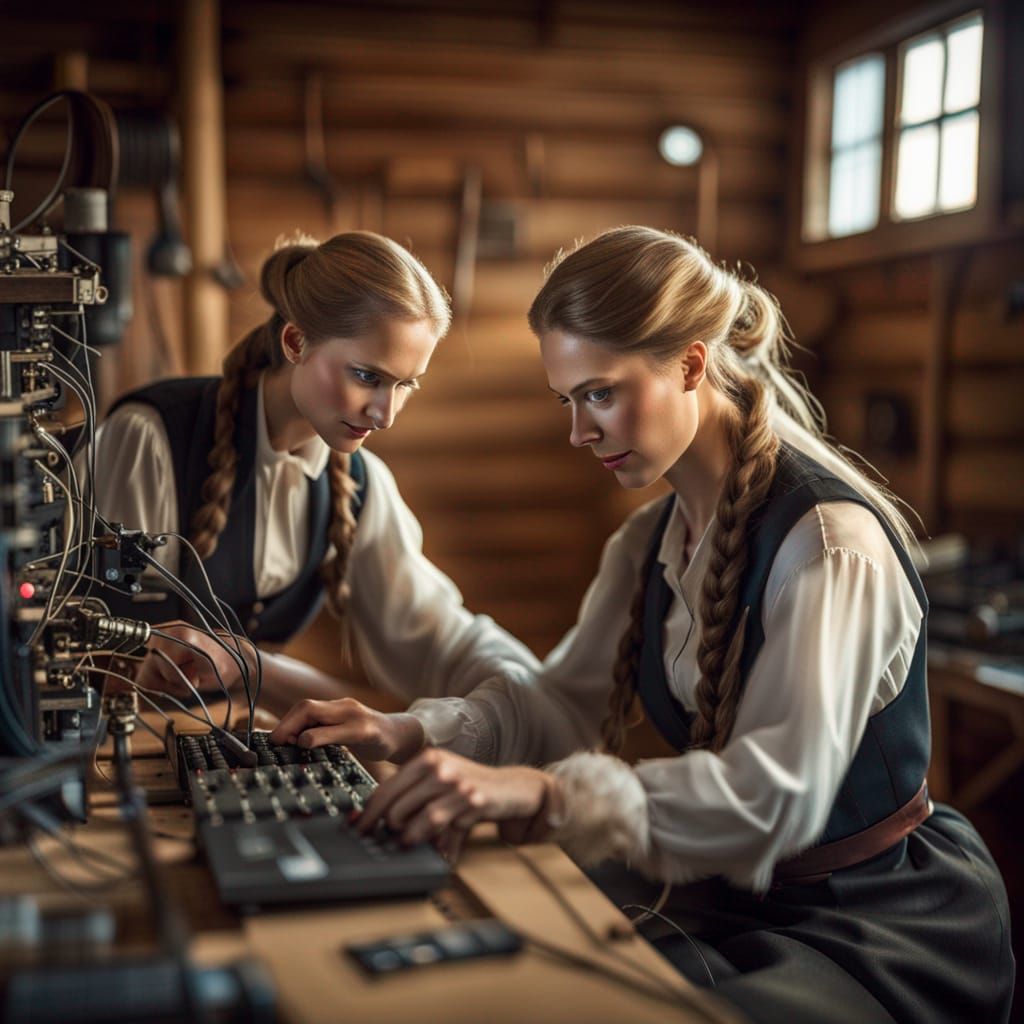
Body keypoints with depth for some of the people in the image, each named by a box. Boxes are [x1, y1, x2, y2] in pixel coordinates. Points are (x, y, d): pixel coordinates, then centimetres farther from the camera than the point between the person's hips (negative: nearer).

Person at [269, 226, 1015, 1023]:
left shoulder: (828, 540, -22)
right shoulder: (650, 541, 5)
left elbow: (779, 792, -32)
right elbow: (564, 699, 5)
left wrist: (547, 794, -43)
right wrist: (407, 734, -11)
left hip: (879, 922, -6)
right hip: (736, 897, 7)